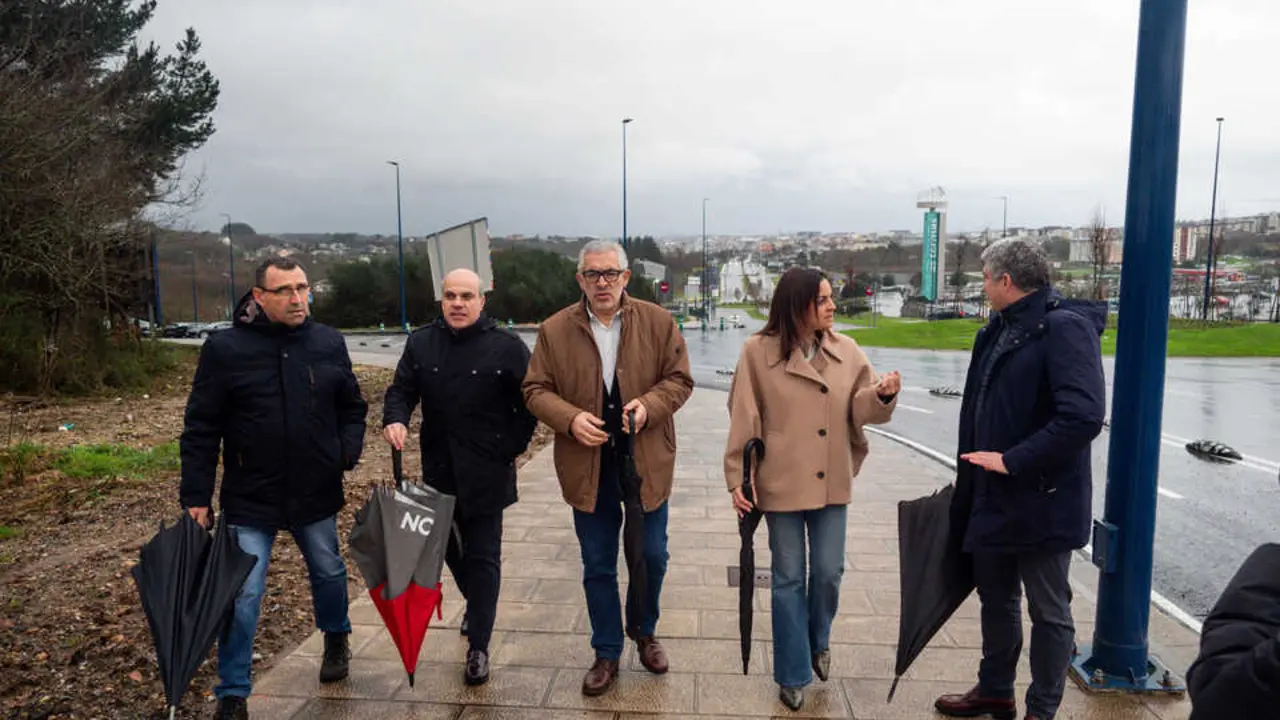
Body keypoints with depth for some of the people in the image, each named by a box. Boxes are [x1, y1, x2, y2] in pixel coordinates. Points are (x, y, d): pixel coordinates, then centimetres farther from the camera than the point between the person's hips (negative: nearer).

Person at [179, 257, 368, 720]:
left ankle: (336, 639, 50)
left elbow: (352, 407, 9)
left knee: (329, 573, 22)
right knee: (242, 596, 0)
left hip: (317, 493, 3)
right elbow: (201, 430, -7)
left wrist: (349, 451, -8)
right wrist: (196, 496, -10)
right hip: (250, 499, -3)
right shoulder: (225, 349, -10)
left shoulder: (329, 343, -2)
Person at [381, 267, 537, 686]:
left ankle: (478, 647, 11)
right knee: (449, 547, 19)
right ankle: (476, 605, 46)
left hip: (486, 474, -4)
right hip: (438, 471, 5)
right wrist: (395, 419, -17)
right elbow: (402, 389, 4)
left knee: (482, 557, 2)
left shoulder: (507, 347, -8)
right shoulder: (421, 343, 3)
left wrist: (509, 448, -6)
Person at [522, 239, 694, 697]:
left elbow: (679, 380, 1)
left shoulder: (658, 322, -2)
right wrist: (570, 418, -18)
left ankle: (643, 630, 41)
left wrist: (649, 405, -19)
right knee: (598, 567, 11)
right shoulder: (555, 330, -2)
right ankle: (607, 654, 29)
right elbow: (536, 390, 0)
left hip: (646, 462, 1)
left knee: (652, 557, 14)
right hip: (587, 466, 0)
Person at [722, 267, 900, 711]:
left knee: (829, 571, 13)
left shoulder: (847, 351, 0)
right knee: (789, 578, 9)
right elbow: (743, 420, -7)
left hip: (832, 483, 3)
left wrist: (884, 395, -21)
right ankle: (793, 675, 25)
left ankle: (818, 640, 44)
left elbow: (859, 410, 1)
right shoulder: (759, 352, -10)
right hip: (782, 483, -3)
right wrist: (738, 479, -7)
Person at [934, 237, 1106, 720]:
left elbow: (1084, 416, -29)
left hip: (1044, 502, -8)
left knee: (1049, 611, 9)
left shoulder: (1066, 328, -17)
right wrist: (970, 484, 16)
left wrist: (1012, 460, -23)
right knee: (996, 599, 20)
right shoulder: (998, 331, 10)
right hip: (994, 499, 9)